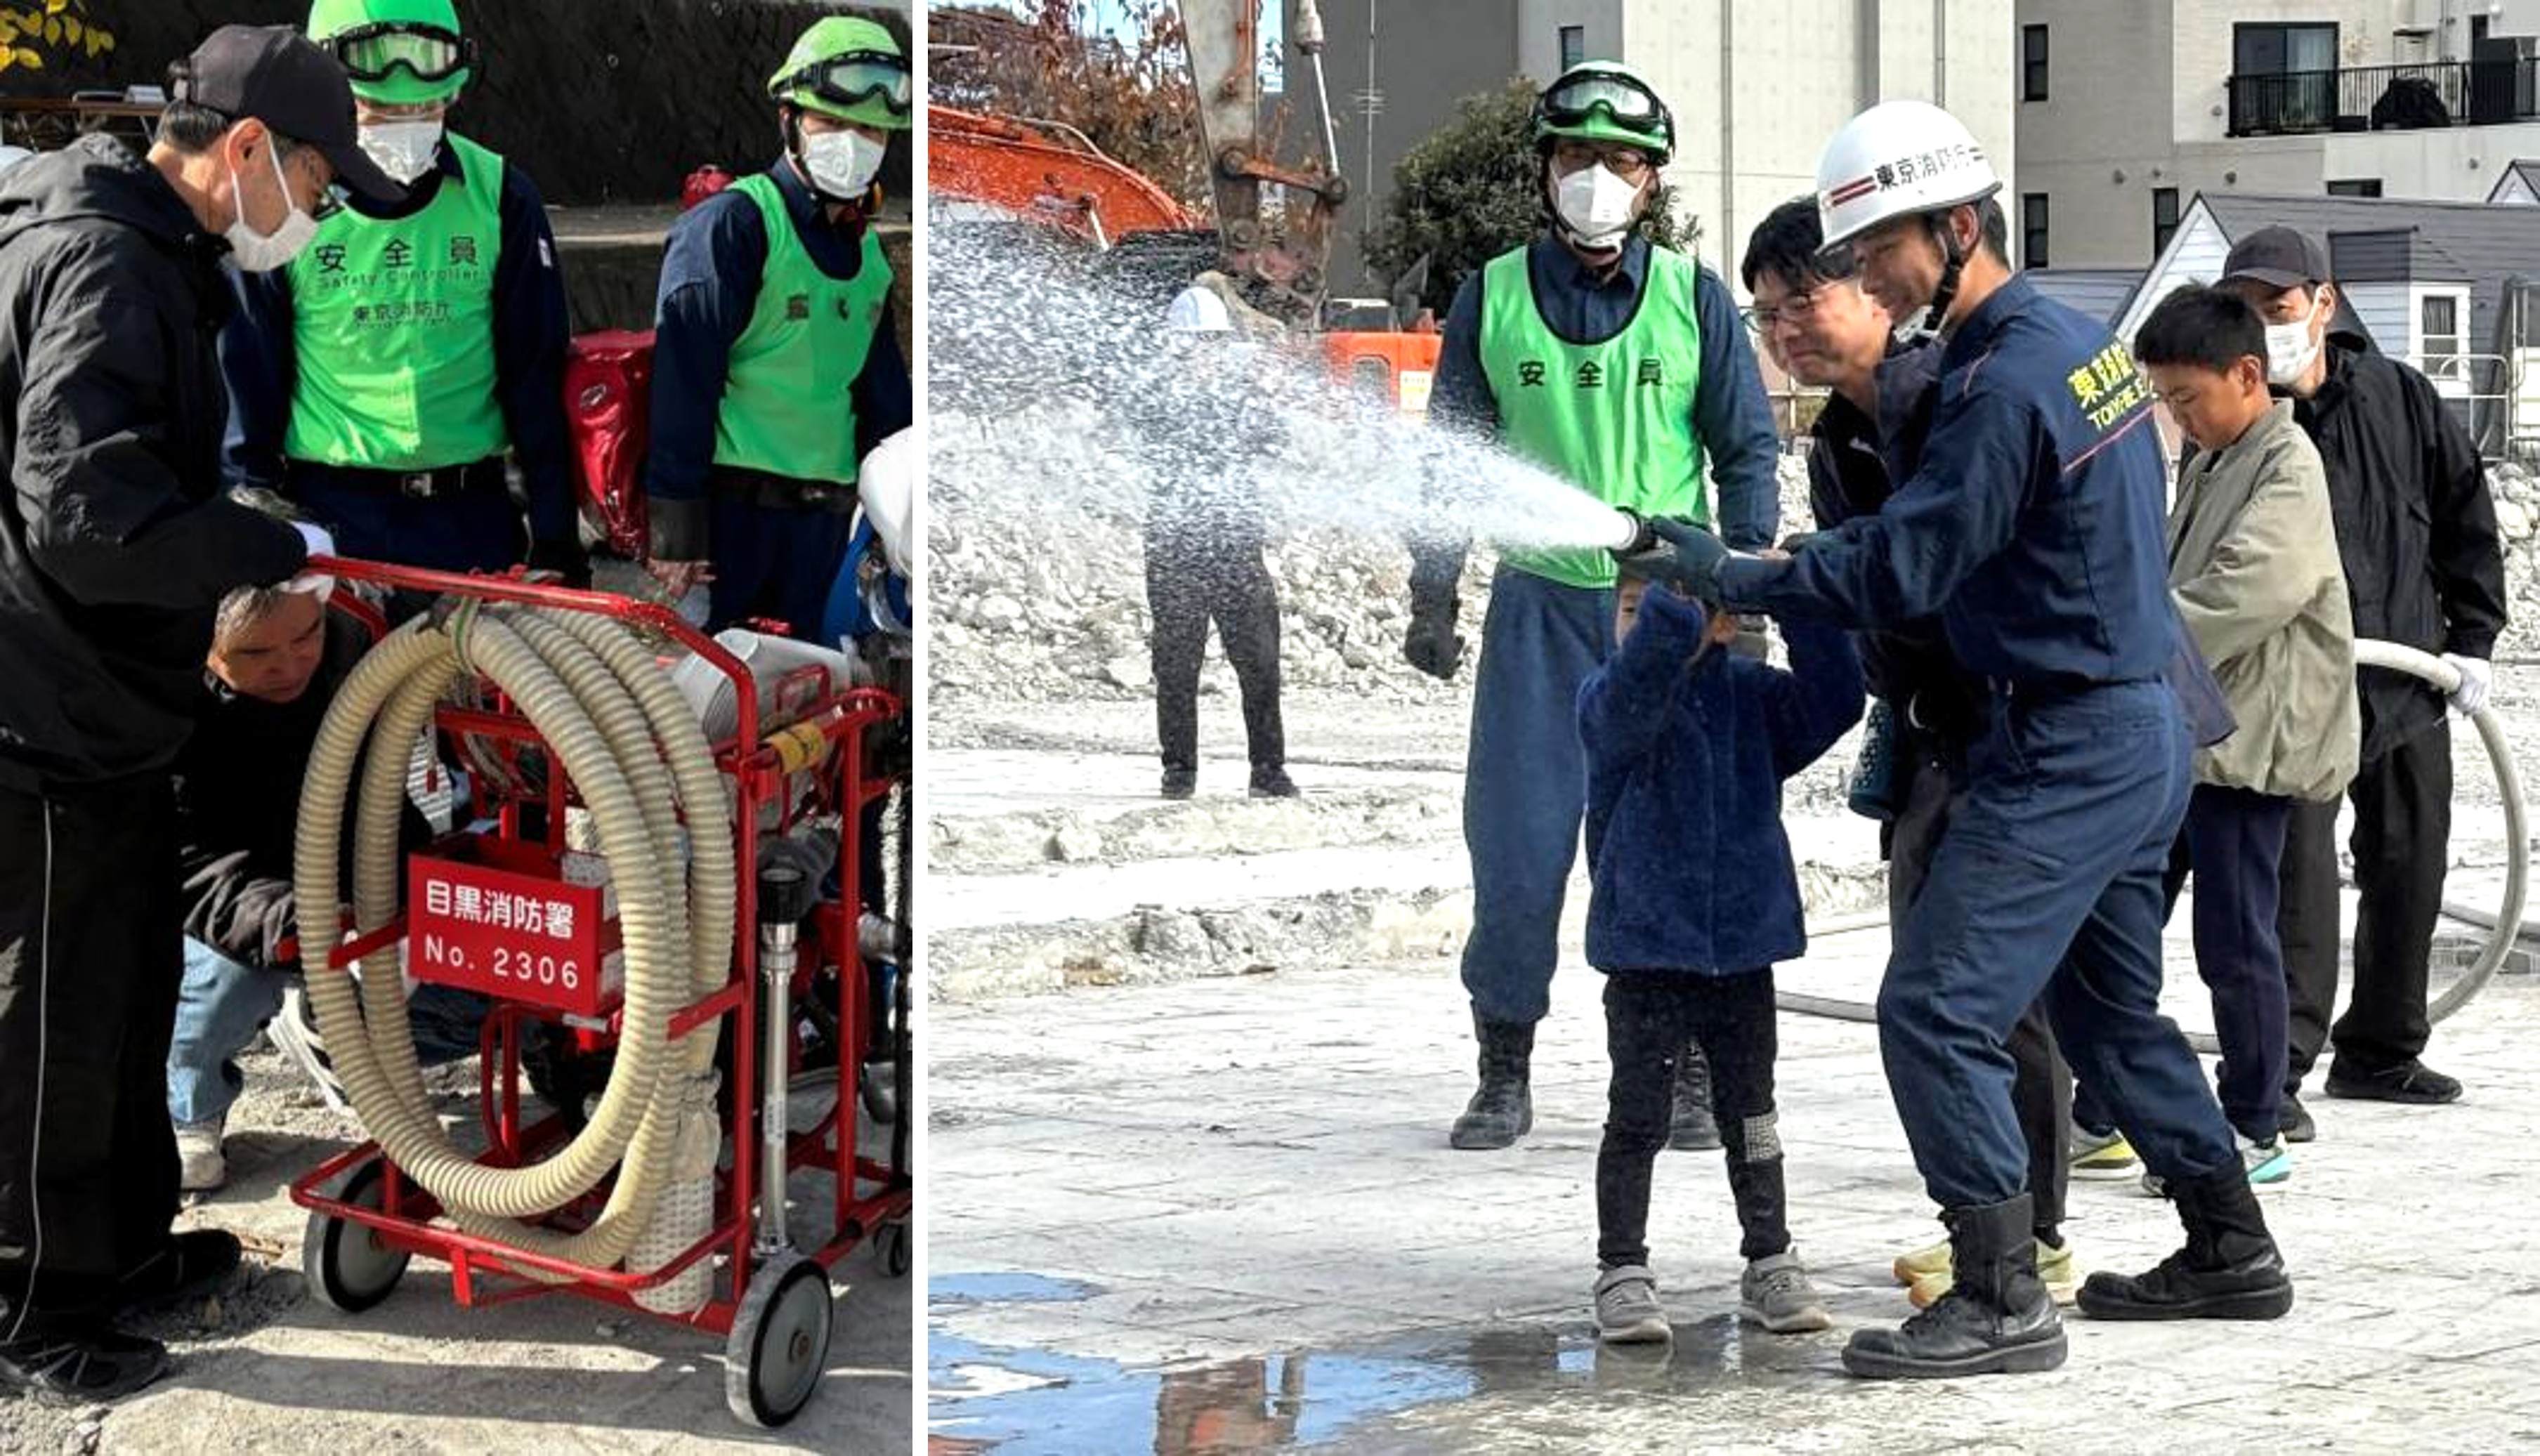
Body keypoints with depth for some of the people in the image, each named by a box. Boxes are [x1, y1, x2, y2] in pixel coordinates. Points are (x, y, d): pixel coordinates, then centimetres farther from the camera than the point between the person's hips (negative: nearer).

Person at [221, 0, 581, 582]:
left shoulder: (501, 198, 3)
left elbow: (537, 379, 6)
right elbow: (247, 383, 4)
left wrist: (557, 536, 3)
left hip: (473, 515, 2)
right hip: (328, 513, -2)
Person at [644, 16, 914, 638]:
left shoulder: (867, 253, 17)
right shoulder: (730, 225, -9)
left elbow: (884, 394, 25)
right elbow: (682, 379, -14)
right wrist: (677, 526, -18)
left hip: (823, 520, 8)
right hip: (732, 510, -8)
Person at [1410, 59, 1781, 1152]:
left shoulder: (1695, 300, 2)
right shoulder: (1492, 300, 4)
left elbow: (1747, 451, 6)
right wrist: (1431, 598, 6)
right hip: (1540, 605, 1)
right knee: (1517, 847, -1)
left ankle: (1690, 1072, 11)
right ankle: (1504, 1073, 11)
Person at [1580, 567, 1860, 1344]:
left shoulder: (1750, 692, 5)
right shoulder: (1610, 699, -7)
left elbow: (1833, 700, -9)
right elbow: (1637, 680, -30)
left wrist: (1799, 602, -18)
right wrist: (1668, 614, -44)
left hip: (1743, 947, 3)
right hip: (1645, 950, -3)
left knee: (1749, 1114, 12)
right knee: (1638, 1116, 0)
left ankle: (1770, 1264, 22)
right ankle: (1622, 1272, 9)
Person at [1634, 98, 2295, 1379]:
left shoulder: (2008, 384, -20)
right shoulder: (2084, 342, 11)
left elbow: (1899, 568, -20)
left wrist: (1734, 579, -10)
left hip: (2069, 752, -10)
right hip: (2140, 729, 10)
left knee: (1935, 1011, -10)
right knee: (2108, 1012, 22)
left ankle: (2002, 1301, -9)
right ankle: (2231, 1251, 31)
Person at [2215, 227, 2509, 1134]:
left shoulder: (2398, 398, -2)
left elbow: (2467, 513, 8)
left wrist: (2473, 638, 4)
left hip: (2409, 679, 5)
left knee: (2410, 867, 13)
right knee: (2298, 869, -14)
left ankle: (2381, 1051, 28)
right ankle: (2275, 1069, -10)